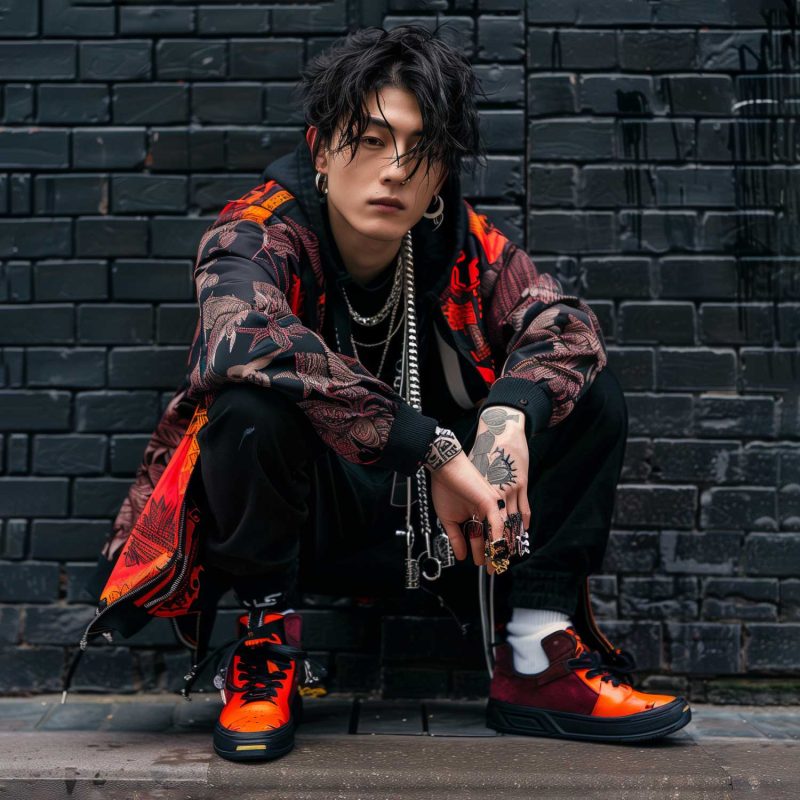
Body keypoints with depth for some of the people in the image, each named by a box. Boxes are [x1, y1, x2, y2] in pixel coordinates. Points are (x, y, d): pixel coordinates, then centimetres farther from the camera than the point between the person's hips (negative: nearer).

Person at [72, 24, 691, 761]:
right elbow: (247, 337, -41)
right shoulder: (260, 235, -20)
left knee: (591, 394, -10)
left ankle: (541, 657, -10)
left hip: (434, 507, 4)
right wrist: (436, 448, -43)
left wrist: (510, 418, -38)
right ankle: (266, 645, -14)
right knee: (250, 404, -35)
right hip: (307, 507, -4)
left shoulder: (462, 243, -7)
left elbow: (563, 320, -15)